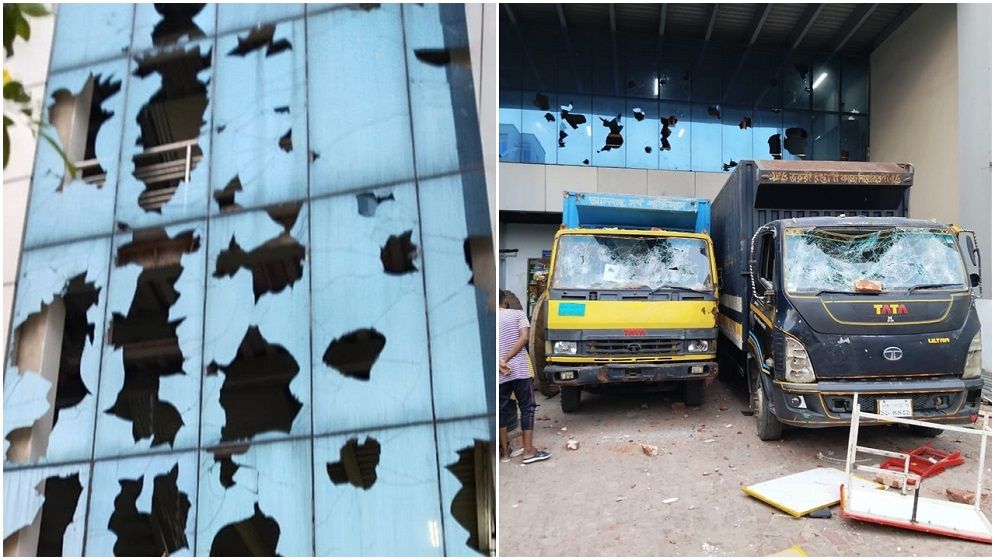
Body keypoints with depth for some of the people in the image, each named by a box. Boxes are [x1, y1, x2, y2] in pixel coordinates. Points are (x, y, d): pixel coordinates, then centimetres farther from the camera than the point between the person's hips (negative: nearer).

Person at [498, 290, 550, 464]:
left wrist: (500, 362, -13)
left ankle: (504, 451, 18)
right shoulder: (518, 314, 4)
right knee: (527, 408, 7)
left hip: (499, 374, 2)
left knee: (500, 410, 13)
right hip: (520, 370, -2)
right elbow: (524, 338, -8)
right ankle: (528, 451, 7)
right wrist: (506, 359, -11)